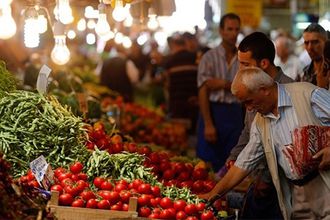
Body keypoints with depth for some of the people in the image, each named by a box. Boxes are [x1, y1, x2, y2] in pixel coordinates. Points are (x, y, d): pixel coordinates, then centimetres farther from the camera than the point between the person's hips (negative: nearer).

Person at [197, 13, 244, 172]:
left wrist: (224, 84, -13)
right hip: (213, 112, -3)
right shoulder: (210, 57, -1)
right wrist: (208, 124, -14)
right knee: (208, 164, -2)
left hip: (235, 115, 3)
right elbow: (203, 92, -7)